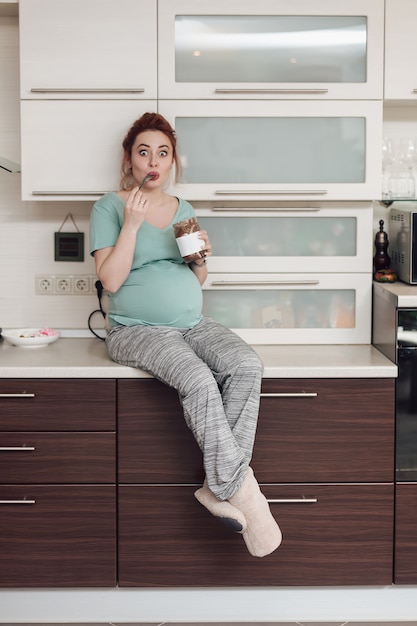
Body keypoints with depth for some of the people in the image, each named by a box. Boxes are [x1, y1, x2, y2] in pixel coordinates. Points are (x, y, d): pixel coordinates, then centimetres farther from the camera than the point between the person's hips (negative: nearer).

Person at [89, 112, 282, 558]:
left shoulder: (184, 210, 18)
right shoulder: (109, 208, 2)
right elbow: (111, 280, -8)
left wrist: (201, 258, 2)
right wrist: (132, 223, -14)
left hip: (192, 323, 5)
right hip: (137, 329, -5)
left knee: (247, 366, -25)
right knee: (197, 379, -34)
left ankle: (217, 486, -24)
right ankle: (241, 489, -26)